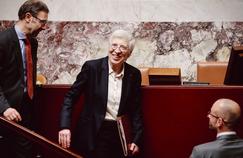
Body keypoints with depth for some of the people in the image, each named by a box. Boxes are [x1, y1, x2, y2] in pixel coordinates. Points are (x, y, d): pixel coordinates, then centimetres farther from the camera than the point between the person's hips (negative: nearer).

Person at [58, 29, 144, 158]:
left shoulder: (134, 74, 1)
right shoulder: (91, 67, -8)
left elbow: (136, 110, 7)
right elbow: (70, 97, -5)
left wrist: (137, 140, 1)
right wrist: (65, 126, -16)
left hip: (120, 136, 3)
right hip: (93, 135, -2)